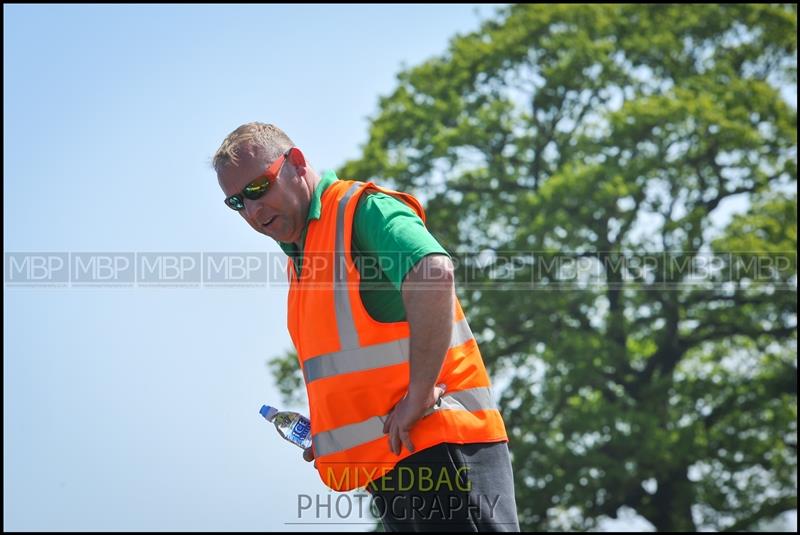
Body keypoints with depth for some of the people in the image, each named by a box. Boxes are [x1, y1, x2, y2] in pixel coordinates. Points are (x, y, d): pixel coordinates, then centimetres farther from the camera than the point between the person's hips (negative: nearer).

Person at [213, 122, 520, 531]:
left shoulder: (362, 210, -7)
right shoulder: (300, 259, 22)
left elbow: (434, 272, -27)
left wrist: (418, 396, -25)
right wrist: (326, 433, 13)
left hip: (437, 445, -9)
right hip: (385, 467, 9)